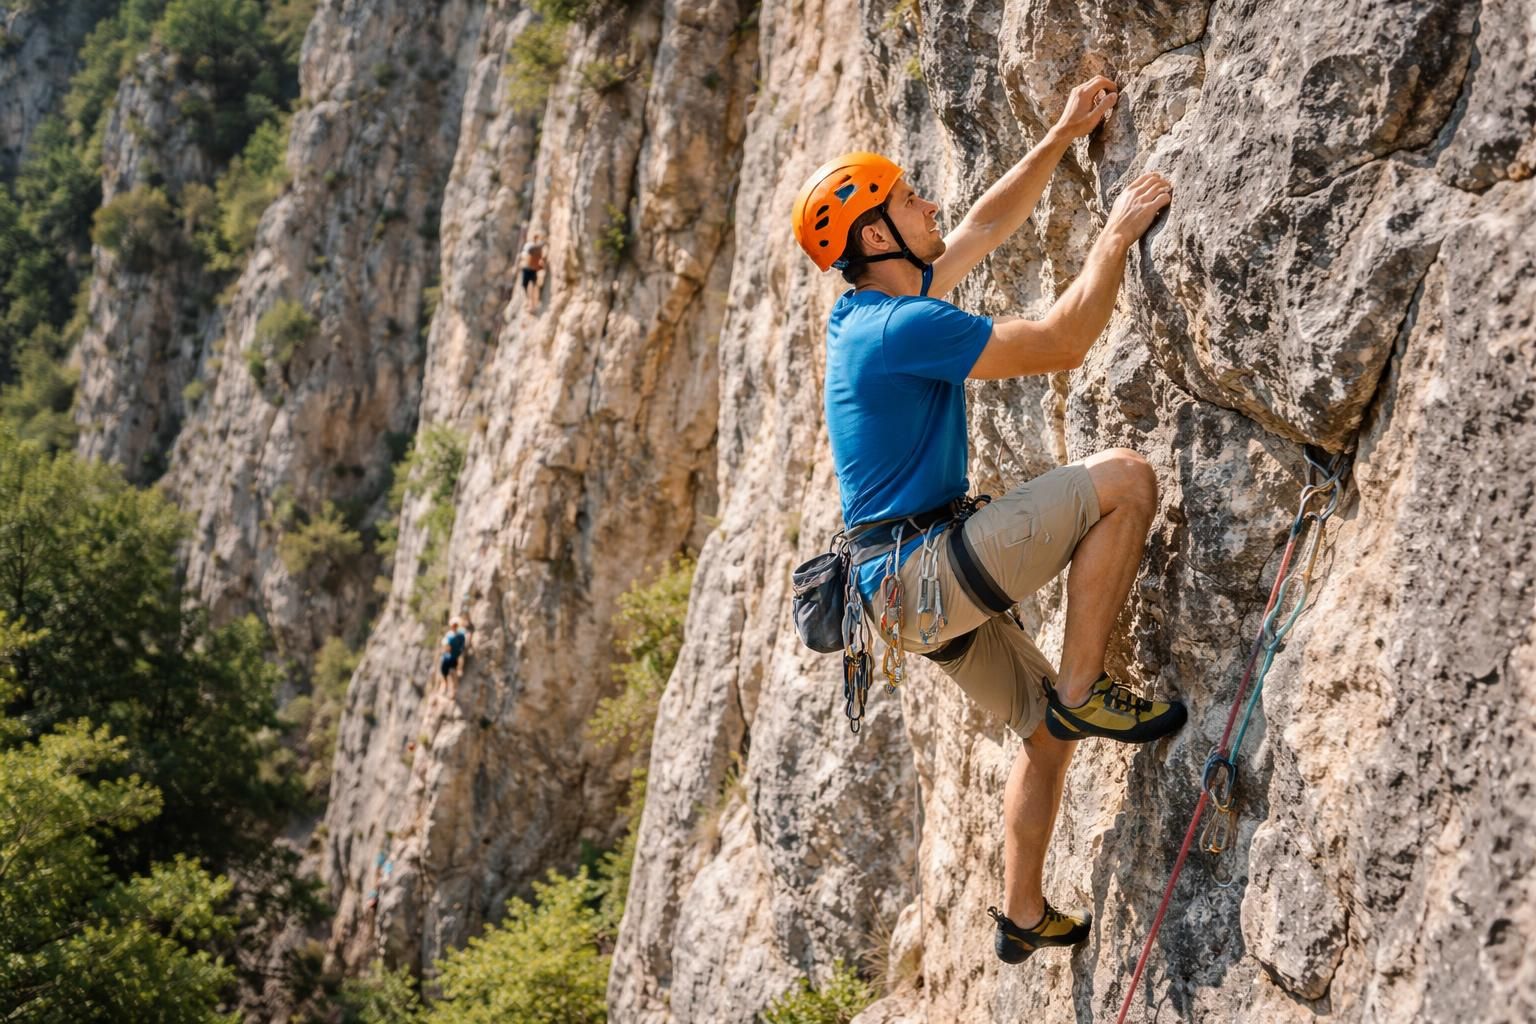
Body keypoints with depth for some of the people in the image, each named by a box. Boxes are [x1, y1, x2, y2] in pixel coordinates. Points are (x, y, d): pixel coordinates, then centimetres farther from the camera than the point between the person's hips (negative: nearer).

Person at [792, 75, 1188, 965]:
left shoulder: (878, 307, 12)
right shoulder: (903, 327, -18)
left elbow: (988, 226, 24)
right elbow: (1062, 343, -17)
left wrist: (1063, 137, 24)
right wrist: (1119, 234, -6)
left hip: (920, 586, 10)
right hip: (924, 567, -10)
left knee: (1047, 732, 20)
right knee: (1125, 477, -16)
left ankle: (1024, 915, 27)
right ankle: (1084, 687, -10)